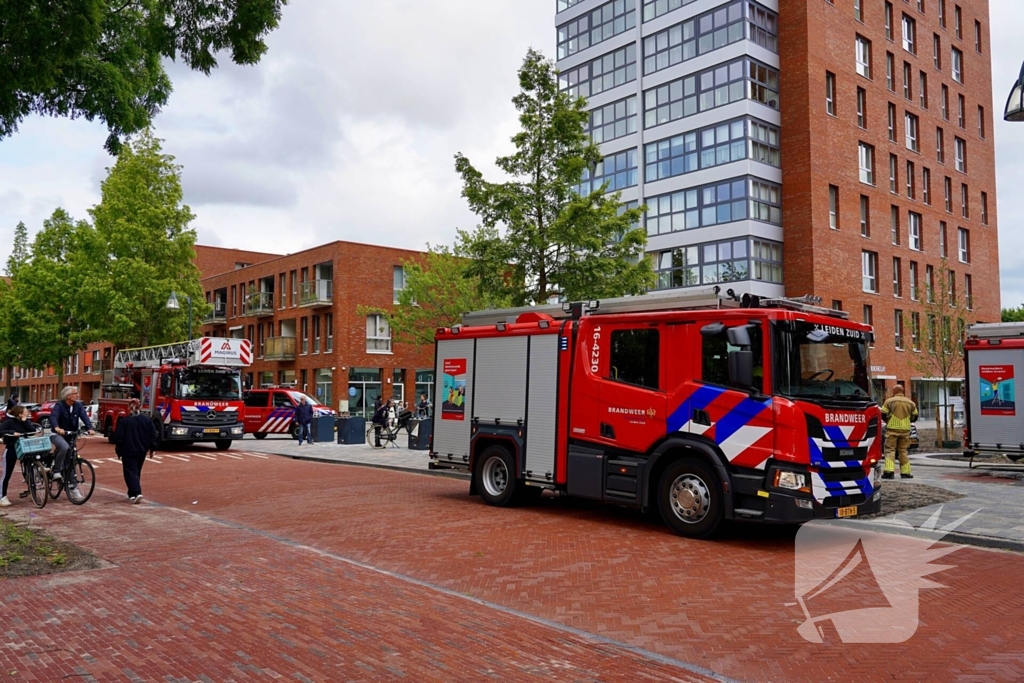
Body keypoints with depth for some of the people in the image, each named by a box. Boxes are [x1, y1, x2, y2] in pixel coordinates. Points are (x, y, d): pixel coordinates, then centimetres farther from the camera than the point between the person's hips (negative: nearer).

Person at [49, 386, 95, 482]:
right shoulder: (59, 405, -15)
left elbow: (84, 417, -15)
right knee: (65, 447, -35)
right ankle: (56, 472, -24)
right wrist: (57, 428, -53)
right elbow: (53, 417, -32)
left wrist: (89, 428, -34)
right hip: (58, 434, -6)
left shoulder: (78, 405, -2)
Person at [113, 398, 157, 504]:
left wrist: (118, 450, 4)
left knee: (130, 472, -3)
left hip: (128, 451, -4)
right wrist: (151, 448, 11)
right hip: (141, 451, 4)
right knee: (137, 472, 18)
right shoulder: (147, 420, 0)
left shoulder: (123, 421, -9)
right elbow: (153, 435, 2)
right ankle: (132, 494, 25)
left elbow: (118, 436, -7)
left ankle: (137, 492, -20)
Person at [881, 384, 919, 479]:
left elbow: (883, 415, -4)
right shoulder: (910, 403, 9)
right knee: (903, 450, 12)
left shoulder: (889, 401, -3)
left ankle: (889, 471, -13)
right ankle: (905, 472, 10)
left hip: (892, 429, -3)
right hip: (905, 429, 4)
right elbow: (914, 417, 13)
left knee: (889, 450, -2)